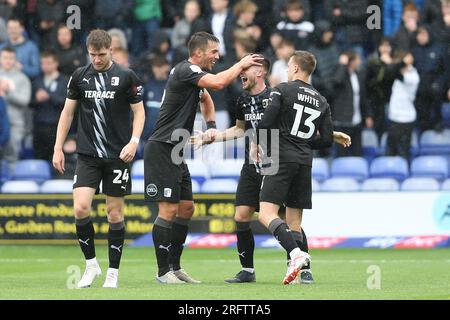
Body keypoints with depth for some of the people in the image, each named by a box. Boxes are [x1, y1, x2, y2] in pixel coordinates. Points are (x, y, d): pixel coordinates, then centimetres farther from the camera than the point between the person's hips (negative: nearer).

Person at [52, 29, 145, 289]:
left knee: (115, 214, 2)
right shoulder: (80, 76, 5)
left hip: (117, 156, -2)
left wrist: (134, 141, -14)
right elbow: (68, 112, 12)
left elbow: (139, 112, 1)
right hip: (88, 155, 2)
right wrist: (58, 148, 8)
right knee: (81, 208, -13)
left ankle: (113, 272, 11)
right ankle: (91, 264, 3)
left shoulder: (126, 77, -3)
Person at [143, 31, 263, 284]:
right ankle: (163, 272, -6)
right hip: (161, 150, -10)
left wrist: (211, 126, 21)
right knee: (169, 210, -10)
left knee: (186, 208, 11)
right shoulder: (185, 70, -15)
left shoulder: (194, 74, 15)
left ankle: (175, 267, 18)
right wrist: (241, 64, -14)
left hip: (175, 152, 10)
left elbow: (206, 98, 37)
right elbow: (218, 83, -30)